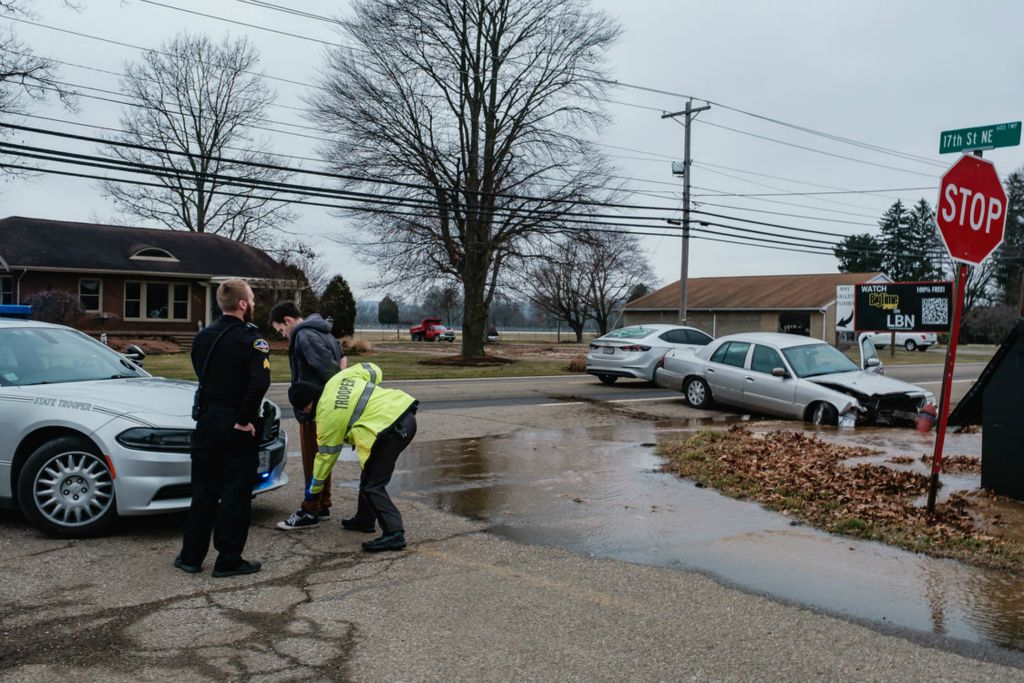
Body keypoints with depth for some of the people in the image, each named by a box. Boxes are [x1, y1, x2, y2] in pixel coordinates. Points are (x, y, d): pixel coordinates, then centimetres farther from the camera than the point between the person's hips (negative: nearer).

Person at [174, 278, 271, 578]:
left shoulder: (202, 337, 6)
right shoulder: (250, 339, -15)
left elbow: (201, 374, 12)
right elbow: (259, 382, -27)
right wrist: (245, 419, -18)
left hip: (206, 421, 6)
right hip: (236, 427, -6)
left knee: (203, 491, 15)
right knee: (236, 493, 3)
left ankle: (191, 556, 22)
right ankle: (228, 561, 8)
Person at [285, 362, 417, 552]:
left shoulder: (327, 415, -3)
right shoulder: (339, 378, 13)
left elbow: (325, 455, 7)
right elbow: (374, 371, 20)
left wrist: (313, 490, 21)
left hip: (390, 429, -9)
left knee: (372, 485, -2)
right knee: (369, 473, 23)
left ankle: (393, 533, -10)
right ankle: (365, 520, 35)